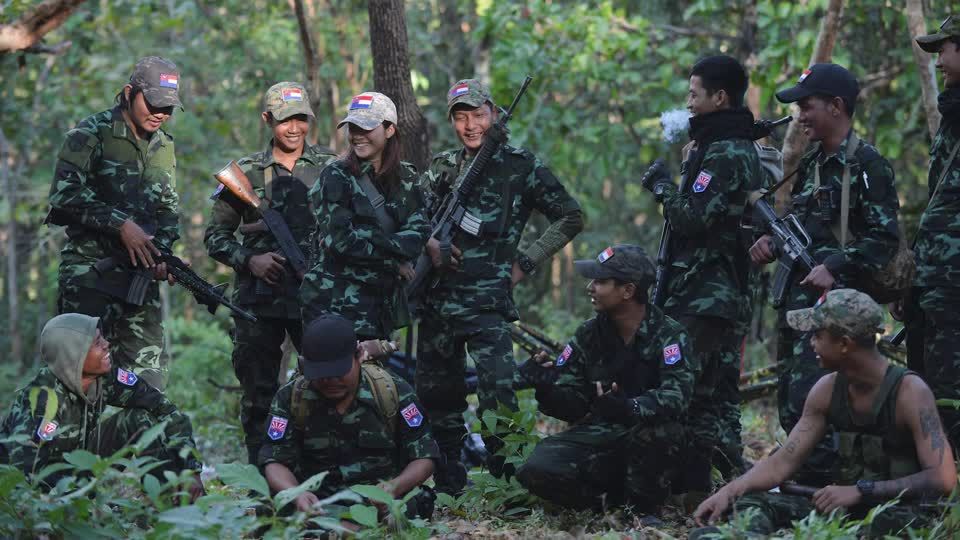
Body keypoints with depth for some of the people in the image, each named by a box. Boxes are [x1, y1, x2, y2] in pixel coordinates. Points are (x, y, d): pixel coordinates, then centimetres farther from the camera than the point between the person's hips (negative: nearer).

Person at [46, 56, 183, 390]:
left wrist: (162, 251, 0)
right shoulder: (91, 134, -5)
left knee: (148, 373, 4)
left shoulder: (164, 147, 14)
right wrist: (120, 224, -17)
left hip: (140, 273, 6)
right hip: (90, 271, -6)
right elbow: (64, 194, -14)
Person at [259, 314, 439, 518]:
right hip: (315, 500, 0)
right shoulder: (289, 398, 1)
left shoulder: (394, 392, 0)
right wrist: (296, 494, -26)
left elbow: (424, 458, 3)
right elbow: (275, 461, -2)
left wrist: (394, 487, -20)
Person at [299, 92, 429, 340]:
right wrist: (394, 261, -8)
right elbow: (340, 241, -13)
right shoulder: (336, 177, -5)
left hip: (382, 299, 5)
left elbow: (419, 231, -1)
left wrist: (375, 244, -16)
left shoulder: (405, 178, 10)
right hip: (336, 301, -5)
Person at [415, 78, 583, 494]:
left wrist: (526, 262, 0)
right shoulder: (442, 168, 13)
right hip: (437, 300, 5)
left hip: (487, 302, -5)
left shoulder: (520, 166, 2)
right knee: (437, 394, 9)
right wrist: (428, 243, -8)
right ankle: (448, 484, 20)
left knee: (497, 394, -16)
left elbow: (570, 218, 5)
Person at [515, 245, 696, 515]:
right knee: (536, 471, -23)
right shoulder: (589, 335, 6)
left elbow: (677, 394, -25)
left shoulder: (668, 334, -8)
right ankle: (617, 498, -3)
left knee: (658, 429, -38)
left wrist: (630, 408, -43)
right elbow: (571, 405, 4)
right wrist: (546, 387, -18)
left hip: (647, 442, -3)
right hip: (595, 436, 3)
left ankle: (644, 507, -11)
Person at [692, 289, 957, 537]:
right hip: (844, 509, 6)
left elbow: (944, 479, -24)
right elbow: (784, 461, 3)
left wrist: (861, 491, -29)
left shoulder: (910, 392, -17)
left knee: (894, 521, -41)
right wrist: (728, 492, -14)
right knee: (750, 504, -12)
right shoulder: (827, 389, 2)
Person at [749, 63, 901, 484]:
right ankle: (800, 477, 18)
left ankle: (815, 483, -12)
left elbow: (884, 238, -13)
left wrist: (834, 267, -22)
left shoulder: (866, 164, -8)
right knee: (790, 403, 10)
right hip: (797, 296, 9)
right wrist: (772, 242, 6)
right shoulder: (811, 163, 17)